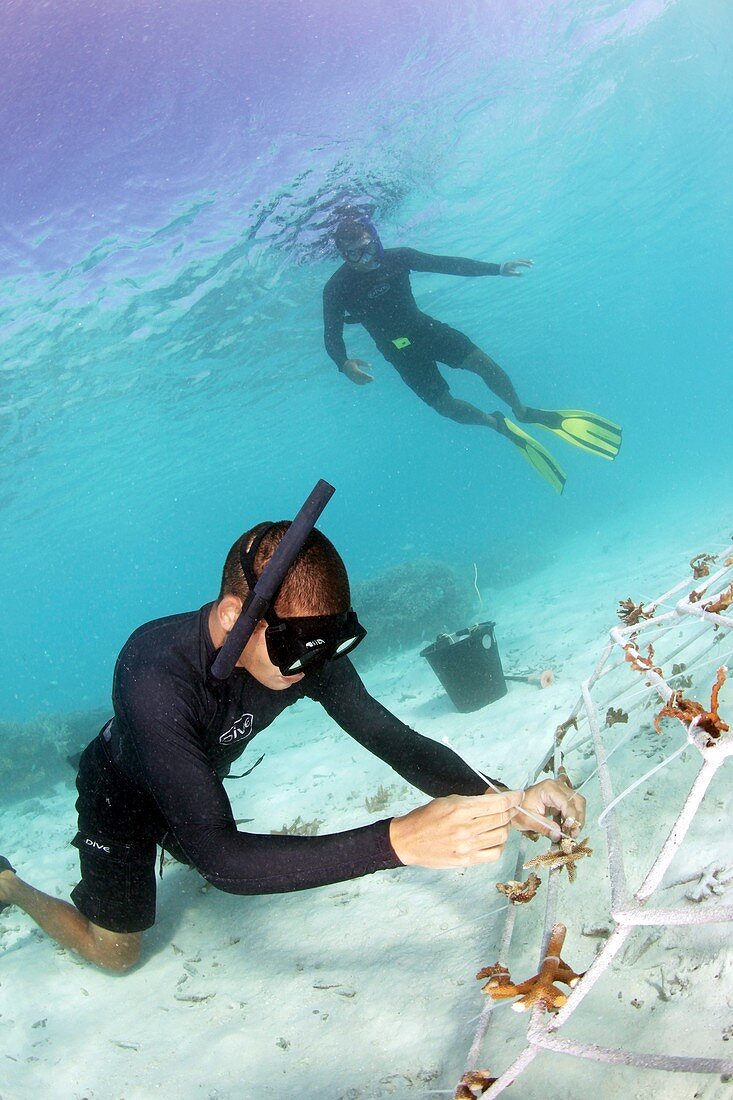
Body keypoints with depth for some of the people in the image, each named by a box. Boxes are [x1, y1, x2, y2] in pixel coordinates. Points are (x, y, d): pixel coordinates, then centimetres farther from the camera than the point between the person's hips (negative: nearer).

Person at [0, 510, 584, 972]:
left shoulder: (302, 647, -28)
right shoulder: (156, 675, -47)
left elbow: (393, 738, -23)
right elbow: (219, 858, -51)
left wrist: (502, 803, -42)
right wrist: (397, 840, -62)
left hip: (197, 782, 5)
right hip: (121, 793, -5)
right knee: (117, 953, 9)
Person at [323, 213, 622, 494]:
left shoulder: (396, 258, -11)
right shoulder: (336, 289, -18)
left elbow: (446, 264, -6)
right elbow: (332, 337, -20)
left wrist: (497, 269, -12)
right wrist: (344, 364, -43)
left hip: (424, 327, 2)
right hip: (400, 351, -2)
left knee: (483, 363, -13)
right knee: (445, 405, -12)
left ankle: (523, 412, 11)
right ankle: (499, 424, 15)